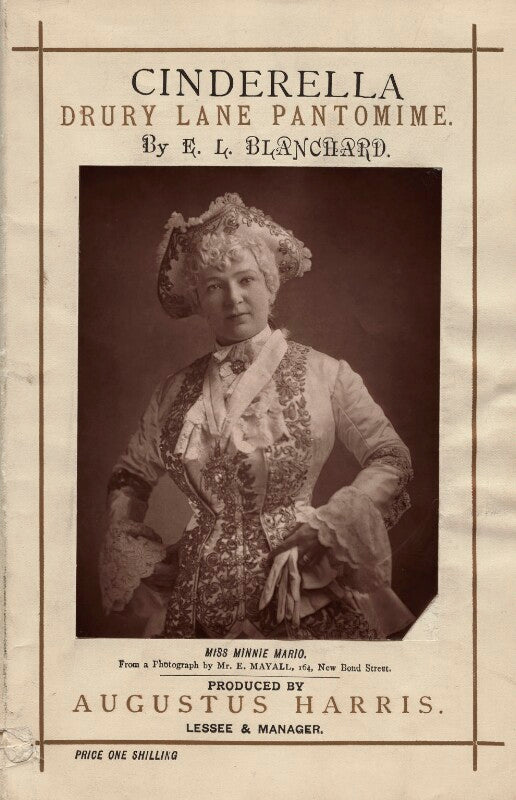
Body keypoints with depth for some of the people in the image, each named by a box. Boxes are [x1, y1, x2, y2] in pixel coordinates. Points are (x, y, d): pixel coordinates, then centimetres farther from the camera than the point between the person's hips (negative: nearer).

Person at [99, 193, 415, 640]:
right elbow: (130, 477, 18)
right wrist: (135, 545, 3)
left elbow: (392, 459, 0)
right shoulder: (175, 393, 5)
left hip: (303, 606, -2)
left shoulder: (323, 375, -5)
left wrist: (331, 523, -11)